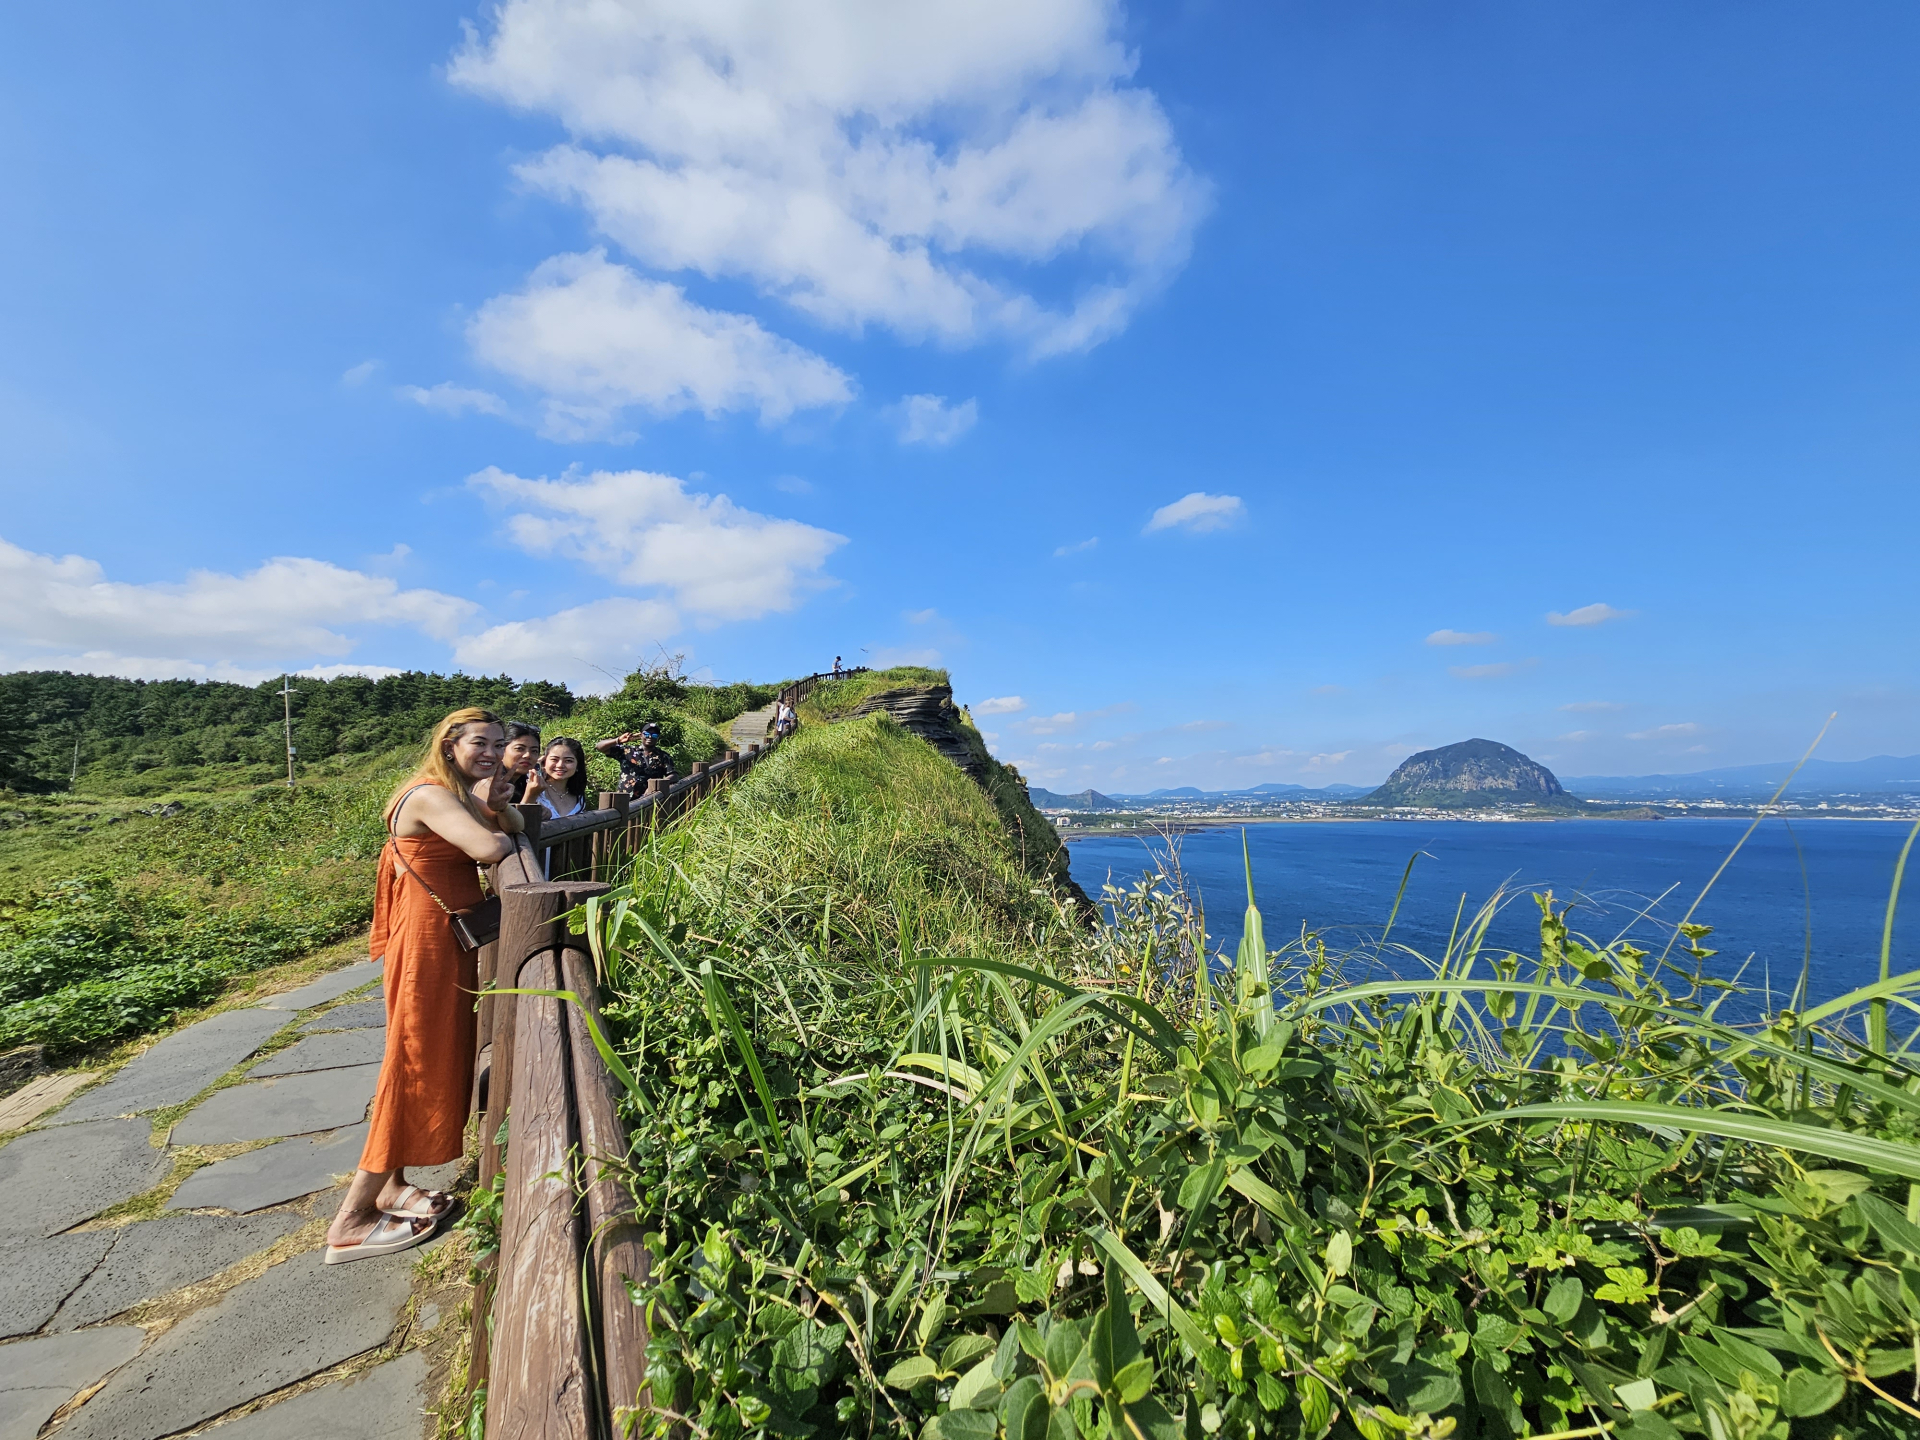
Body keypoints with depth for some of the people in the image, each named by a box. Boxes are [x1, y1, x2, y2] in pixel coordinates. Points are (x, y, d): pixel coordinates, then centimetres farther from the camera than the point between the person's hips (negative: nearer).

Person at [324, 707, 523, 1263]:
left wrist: (498, 806, -9)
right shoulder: (431, 795, -20)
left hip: (453, 941, 10)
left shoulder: (461, 793, 11)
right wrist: (500, 833, -10)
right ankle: (351, 1221, 12)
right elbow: (490, 849, -33)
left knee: (442, 1062, 17)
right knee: (416, 1070, -1)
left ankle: (391, 1186, 32)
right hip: (428, 945, -10)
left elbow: (517, 828, 11)